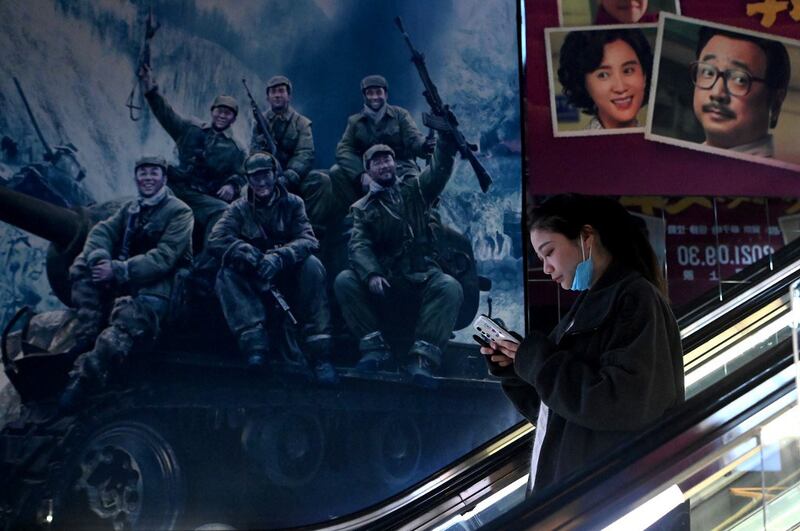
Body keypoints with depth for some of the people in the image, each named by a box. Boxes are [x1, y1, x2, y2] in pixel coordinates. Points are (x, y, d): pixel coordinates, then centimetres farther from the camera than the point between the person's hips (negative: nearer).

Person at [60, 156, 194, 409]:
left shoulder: (179, 212, -3)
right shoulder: (130, 208, 17)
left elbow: (164, 258, -15)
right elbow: (102, 231, 4)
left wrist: (118, 271, -24)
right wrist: (99, 259, -20)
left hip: (157, 285, -6)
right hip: (121, 282, 6)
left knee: (127, 319, -32)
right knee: (83, 265, -14)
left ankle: (84, 376, -39)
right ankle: (85, 339, -19)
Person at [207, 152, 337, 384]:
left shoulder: (292, 203, 2)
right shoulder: (239, 208, 4)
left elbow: (308, 240, -14)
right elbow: (216, 240, -12)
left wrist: (279, 257, -34)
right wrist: (247, 253, -30)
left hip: (288, 278, -1)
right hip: (253, 283, 1)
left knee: (312, 265, -30)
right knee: (226, 274, -26)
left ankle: (319, 349, -33)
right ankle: (255, 339, -39)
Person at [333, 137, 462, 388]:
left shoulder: (415, 191, 15)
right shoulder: (362, 208, 12)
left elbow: (440, 167, -2)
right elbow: (359, 245, -5)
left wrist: (446, 134, -21)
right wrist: (371, 274, -26)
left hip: (422, 277, -1)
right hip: (385, 281, 1)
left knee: (449, 287, -31)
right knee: (344, 281, -24)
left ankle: (422, 356, -35)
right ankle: (376, 348, -24)